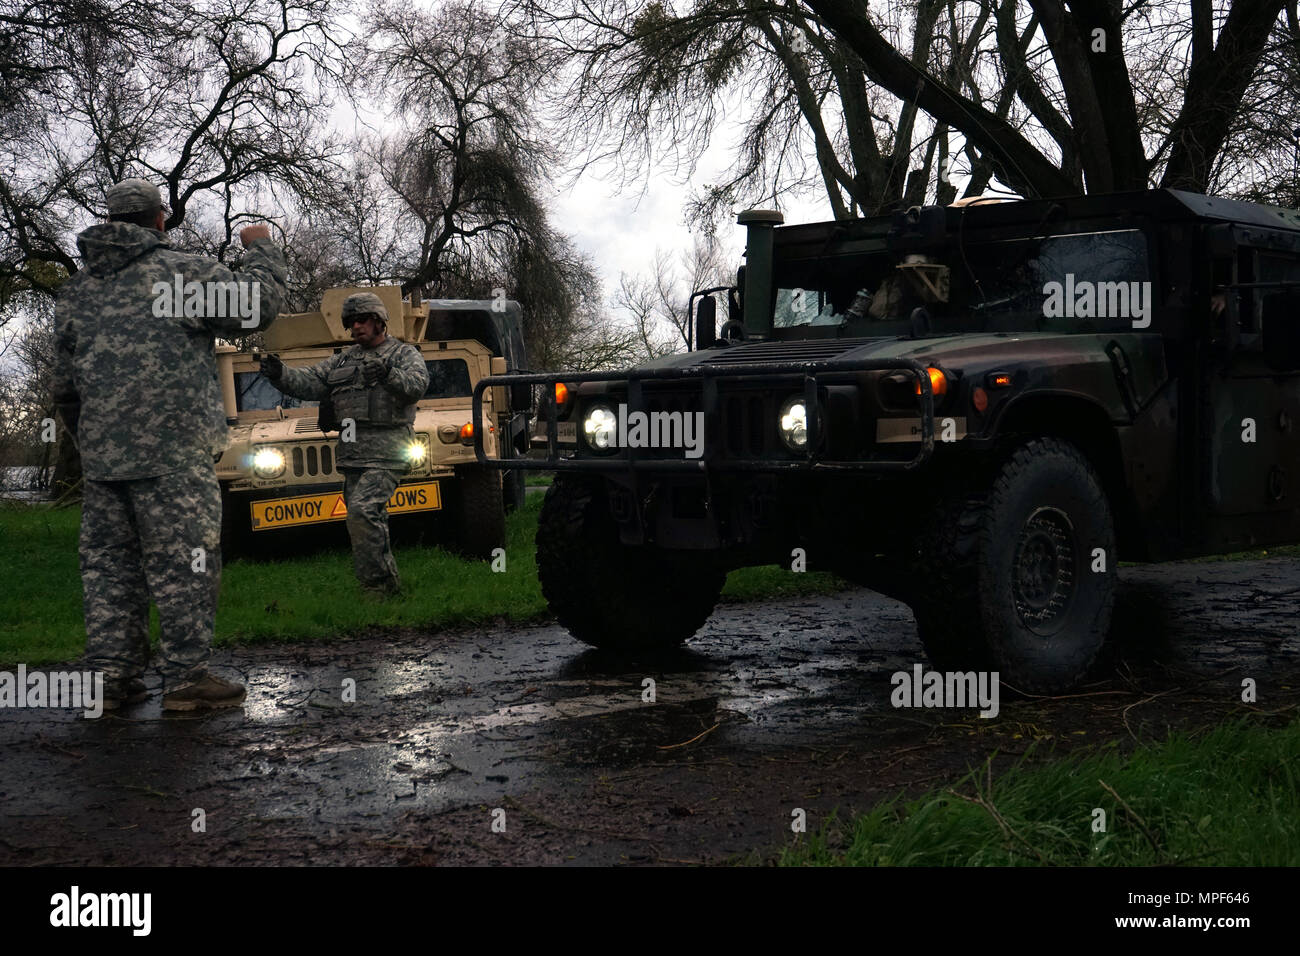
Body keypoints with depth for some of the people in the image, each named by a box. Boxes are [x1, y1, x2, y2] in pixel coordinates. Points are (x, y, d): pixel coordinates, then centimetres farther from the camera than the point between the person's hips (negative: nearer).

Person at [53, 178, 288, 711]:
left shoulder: (77, 289, 17)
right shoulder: (181, 273, -4)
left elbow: (64, 386, 20)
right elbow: (257, 306, -3)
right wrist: (261, 250, 13)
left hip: (101, 454, 6)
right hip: (173, 450, -6)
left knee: (108, 563, 9)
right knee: (183, 561, -3)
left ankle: (110, 677, 10)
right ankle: (186, 677, -3)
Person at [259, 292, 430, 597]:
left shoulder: (403, 354, 3)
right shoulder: (342, 361, 19)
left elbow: (417, 384, -16)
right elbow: (308, 383, 10)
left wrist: (389, 374, -36)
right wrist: (279, 374, -10)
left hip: (385, 453, -7)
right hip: (351, 456, 7)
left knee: (362, 511, -22)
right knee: (371, 522, 10)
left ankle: (377, 584, -16)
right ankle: (389, 584, 21)